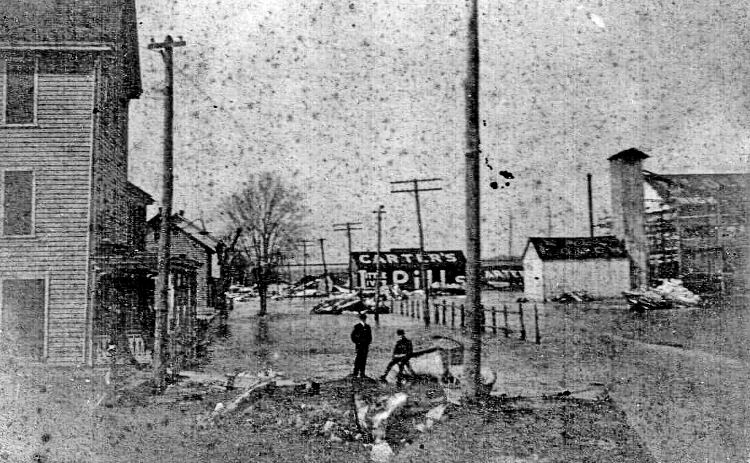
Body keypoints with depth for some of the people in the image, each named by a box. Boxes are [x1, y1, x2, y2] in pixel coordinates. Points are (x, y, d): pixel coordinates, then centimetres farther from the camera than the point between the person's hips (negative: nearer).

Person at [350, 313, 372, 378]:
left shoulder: (367, 327, 12)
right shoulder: (357, 326, -2)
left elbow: (370, 336, 17)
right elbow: (353, 336, -1)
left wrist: (368, 343, 5)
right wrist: (357, 342, -7)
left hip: (366, 346, 4)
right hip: (359, 345, -4)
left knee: (364, 359, 5)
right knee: (358, 359, -6)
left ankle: (362, 373, 10)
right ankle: (355, 373, -1)